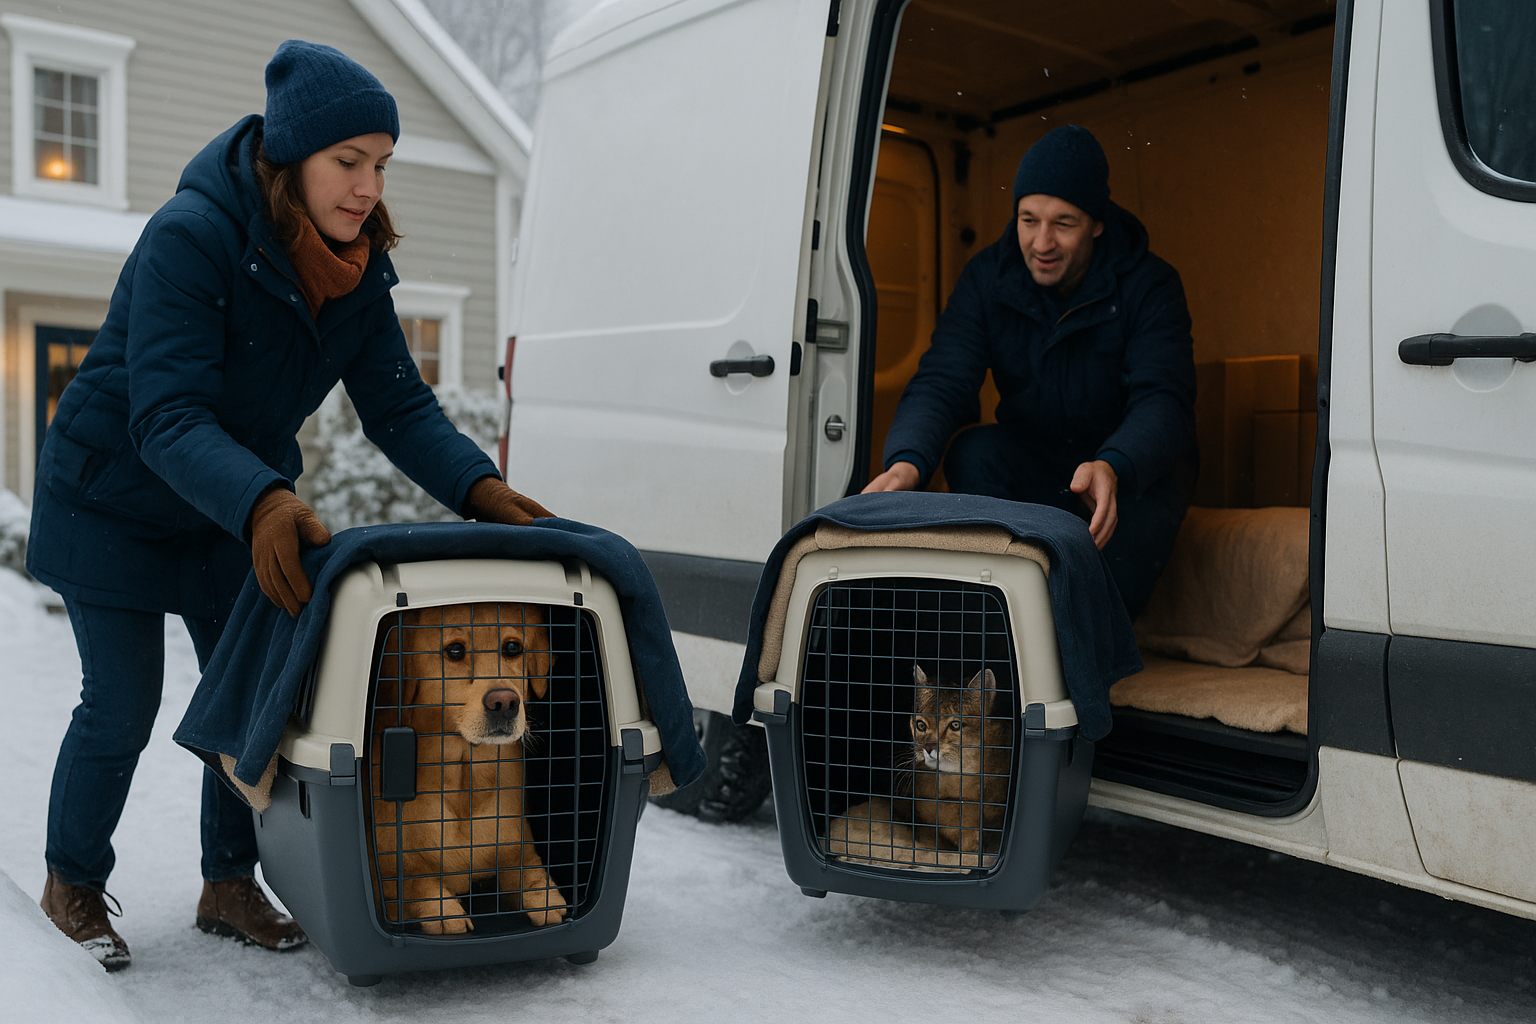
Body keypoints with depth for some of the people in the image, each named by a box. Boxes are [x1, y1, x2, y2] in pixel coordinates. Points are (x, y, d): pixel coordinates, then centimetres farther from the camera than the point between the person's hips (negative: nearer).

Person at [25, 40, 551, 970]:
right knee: (122, 706, 0)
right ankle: (73, 884, 26)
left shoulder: (357, 267, -10)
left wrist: (478, 485, -31)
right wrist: (263, 507, -54)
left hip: (240, 510, 6)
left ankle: (229, 886, 24)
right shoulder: (191, 237, -30)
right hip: (114, 503, -5)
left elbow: (398, 406, -13)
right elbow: (166, 420, -37)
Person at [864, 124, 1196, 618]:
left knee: (1140, 503, -36)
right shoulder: (987, 277, -9)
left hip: (1134, 460, -2)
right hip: (1033, 459, 2)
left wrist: (1113, 467, -53)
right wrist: (907, 461, -42)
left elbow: (1163, 399, -29)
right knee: (973, 452, -29)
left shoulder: (1149, 285, -16)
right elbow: (941, 381, -19)